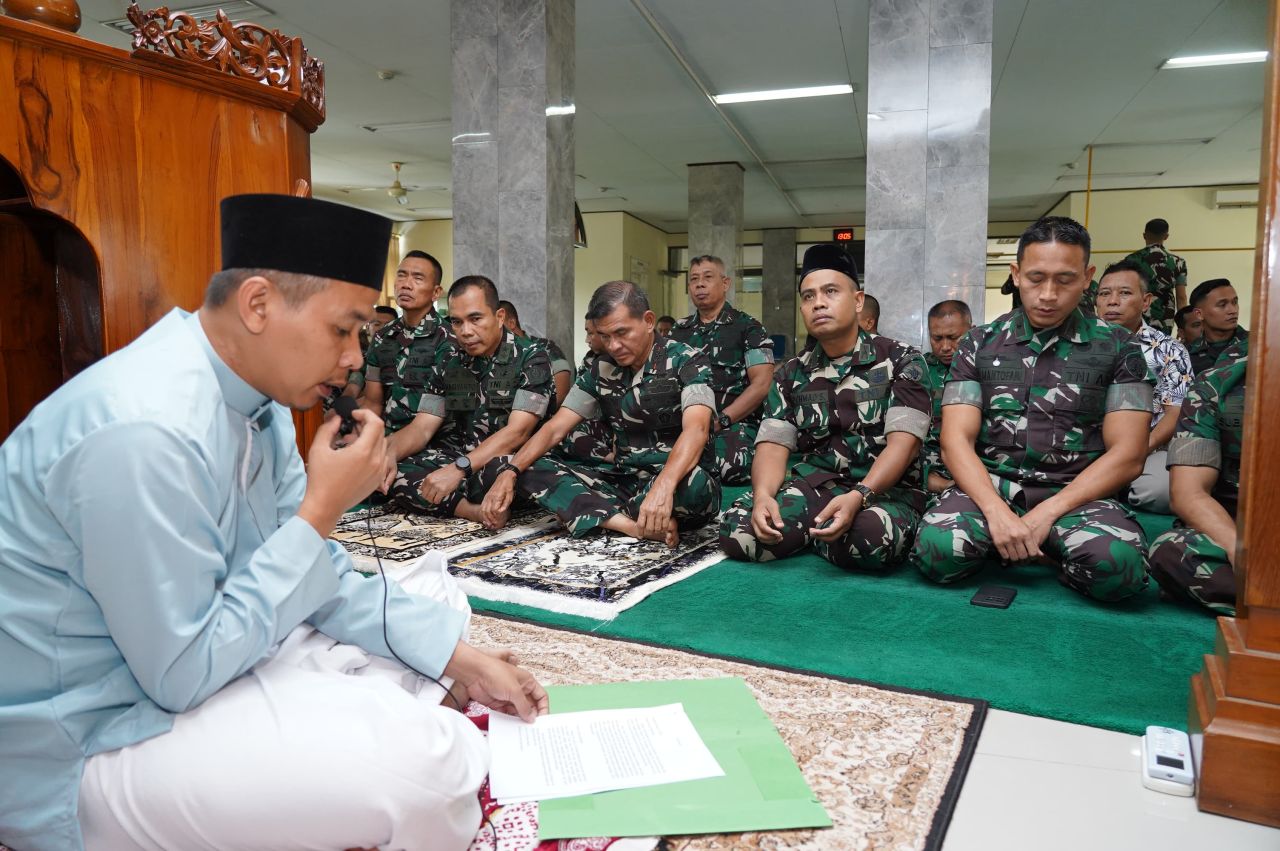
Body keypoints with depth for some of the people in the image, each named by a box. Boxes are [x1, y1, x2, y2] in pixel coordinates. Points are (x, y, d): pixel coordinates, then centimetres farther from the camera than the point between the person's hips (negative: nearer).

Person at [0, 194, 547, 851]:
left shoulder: (259, 396, -2)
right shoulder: (147, 431, -30)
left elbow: (314, 573, 3)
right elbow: (183, 678, -25)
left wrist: (459, 656, -3)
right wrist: (322, 511, -24)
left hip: (186, 654, 9)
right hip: (88, 741, -9)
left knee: (435, 604, 9)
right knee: (425, 756, -27)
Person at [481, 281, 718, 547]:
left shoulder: (687, 361, -9)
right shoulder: (601, 371, 7)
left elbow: (695, 429, -26)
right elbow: (555, 429, 4)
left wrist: (663, 487, -45)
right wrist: (509, 472, -14)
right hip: (624, 480, 5)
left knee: (694, 483, -41)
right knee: (533, 470, -12)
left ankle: (606, 515, -14)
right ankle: (636, 526, -27)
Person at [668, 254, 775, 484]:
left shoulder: (748, 327, 6)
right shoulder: (678, 331, 20)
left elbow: (761, 384, -4)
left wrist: (719, 421, -13)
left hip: (735, 422, -3)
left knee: (731, 467, -37)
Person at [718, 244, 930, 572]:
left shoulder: (901, 360, -2)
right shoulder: (792, 374, 9)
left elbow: (903, 442, -14)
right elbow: (773, 445, 0)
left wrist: (858, 497, -31)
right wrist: (763, 495, -24)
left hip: (886, 489, -2)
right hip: (813, 485, 3)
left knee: (869, 541, -39)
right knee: (736, 530, -24)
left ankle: (811, 532, -5)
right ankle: (820, 527, 3)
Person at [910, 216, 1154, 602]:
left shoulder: (1117, 348, 5)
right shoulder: (979, 344, 7)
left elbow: (1127, 454, -3)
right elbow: (956, 439, -2)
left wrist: (1047, 513, -15)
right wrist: (996, 510, -20)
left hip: (1076, 495, -1)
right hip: (990, 488, 1)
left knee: (1116, 565, -34)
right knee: (935, 551, -30)